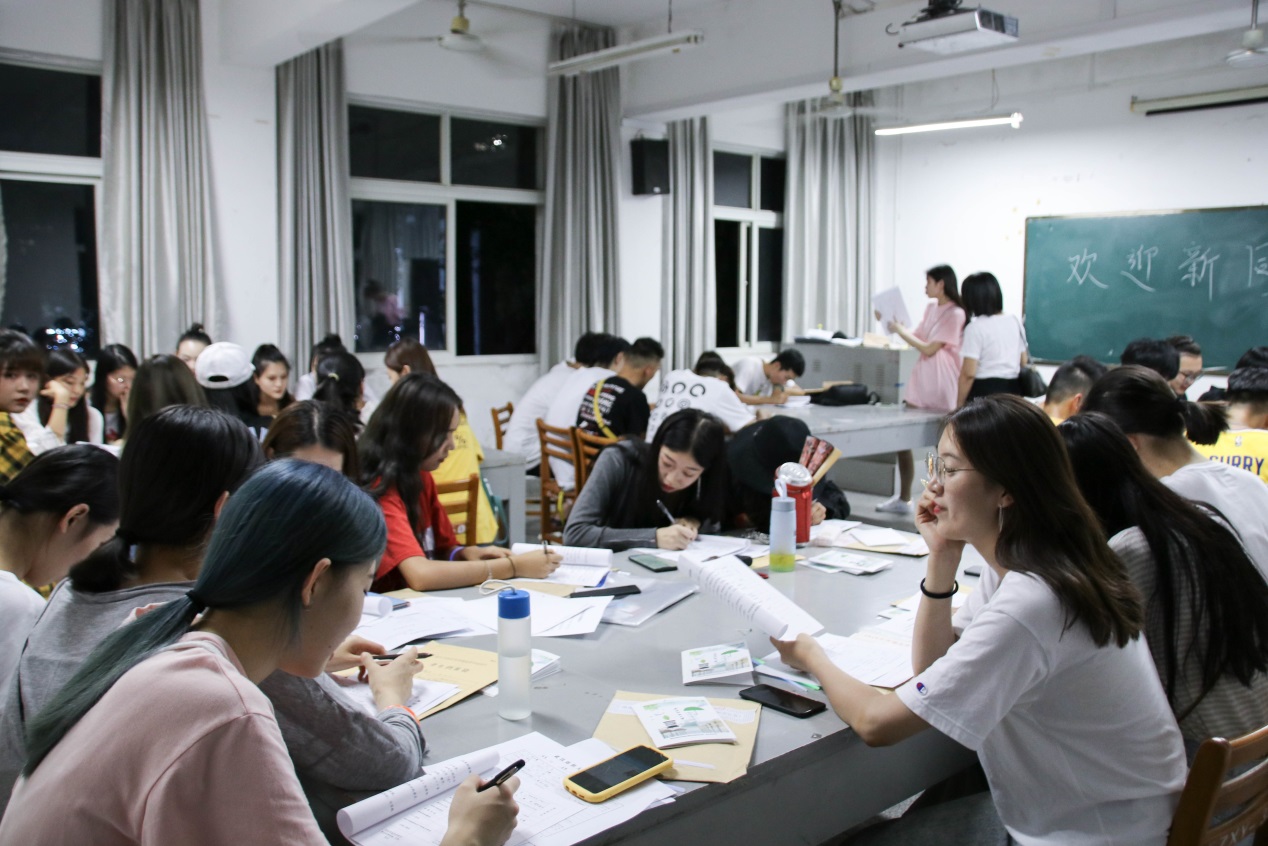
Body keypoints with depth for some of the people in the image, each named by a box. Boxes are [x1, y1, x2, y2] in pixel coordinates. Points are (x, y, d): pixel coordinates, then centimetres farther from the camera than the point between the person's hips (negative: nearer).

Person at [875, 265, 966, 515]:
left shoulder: (955, 313, -12)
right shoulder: (931, 308, 14)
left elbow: (929, 349, -14)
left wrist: (899, 330, -6)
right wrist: (893, 323, 14)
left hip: (941, 386, -8)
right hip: (921, 382, 8)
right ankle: (903, 498, 19)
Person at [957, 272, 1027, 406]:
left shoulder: (976, 328, -12)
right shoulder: (1015, 322, 10)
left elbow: (968, 374, -15)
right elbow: (1023, 363, 16)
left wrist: (959, 406, -9)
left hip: (984, 392, -7)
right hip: (1013, 390, 7)